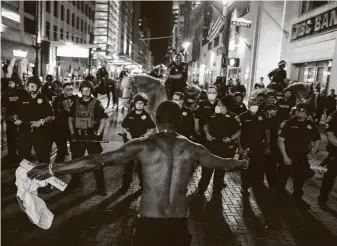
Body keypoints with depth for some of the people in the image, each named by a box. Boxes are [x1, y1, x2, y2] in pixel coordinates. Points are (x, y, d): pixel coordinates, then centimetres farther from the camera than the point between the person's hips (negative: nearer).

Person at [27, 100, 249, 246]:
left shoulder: (143, 146, -9)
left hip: (149, 222, -2)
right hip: (179, 223, 3)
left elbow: (96, 161, -12)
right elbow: (223, 163, 16)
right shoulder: (194, 149, 0)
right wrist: (243, 163, 38)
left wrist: (51, 169, -5)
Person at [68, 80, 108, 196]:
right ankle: (74, 182, 33)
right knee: (76, 159, 14)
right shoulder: (76, 103, 5)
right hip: (78, 135, 4)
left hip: (92, 136, -4)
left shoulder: (96, 103, -7)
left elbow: (103, 120, -8)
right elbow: (70, 119, 10)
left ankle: (100, 186, 8)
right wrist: (72, 133, 1)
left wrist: (98, 134, -15)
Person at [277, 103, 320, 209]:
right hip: (288, 157, -3)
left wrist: (312, 153, 0)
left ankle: (298, 198, 39)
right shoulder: (288, 123, -9)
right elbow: (280, 140, -12)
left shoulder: (311, 125, 2)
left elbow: (317, 141, 14)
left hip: (302, 158, 4)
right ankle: (279, 198, 27)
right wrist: (285, 156, -17)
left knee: (300, 179, 18)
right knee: (282, 178, 8)